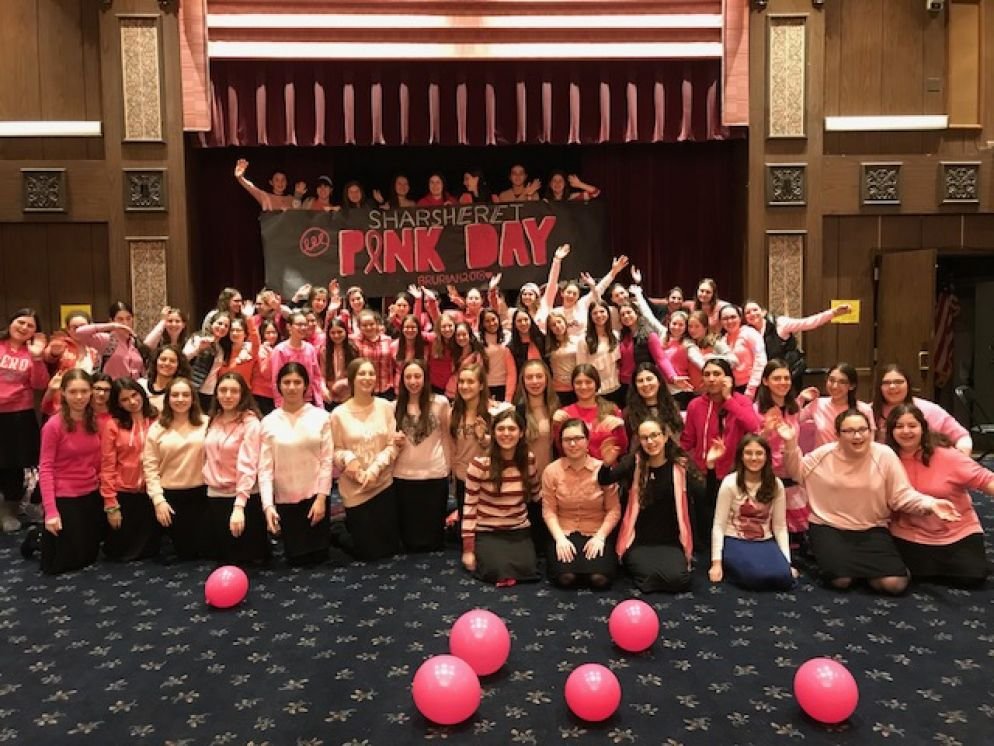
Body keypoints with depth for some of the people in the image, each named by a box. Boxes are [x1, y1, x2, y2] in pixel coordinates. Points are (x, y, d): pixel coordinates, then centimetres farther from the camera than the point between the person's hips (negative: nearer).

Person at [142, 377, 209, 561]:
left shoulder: (206, 423, -2)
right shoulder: (157, 428, 1)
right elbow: (150, 467, -1)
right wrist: (158, 500, -8)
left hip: (201, 493, -1)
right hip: (171, 495, 1)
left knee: (205, 550, 4)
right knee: (184, 552, 11)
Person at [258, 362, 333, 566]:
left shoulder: (321, 417, -3)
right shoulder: (269, 422, -3)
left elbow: (327, 460, -4)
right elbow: (265, 468, -6)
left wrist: (321, 498, -10)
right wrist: (268, 505, -15)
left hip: (314, 496, -1)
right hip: (285, 500, 1)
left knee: (318, 555, 8)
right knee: (294, 558, 10)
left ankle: (328, 535, 39)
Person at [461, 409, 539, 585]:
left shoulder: (529, 460, -2)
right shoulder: (480, 463, -14)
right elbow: (469, 506, -10)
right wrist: (468, 549, -10)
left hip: (519, 531, 3)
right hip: (487, 533, -3)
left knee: (526, 570, -21)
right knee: (498, 571, -24)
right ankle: (486, 555, 9)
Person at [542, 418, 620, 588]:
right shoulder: (552, 470, -1)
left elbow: (614, 510, -2)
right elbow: (549, 510, -1)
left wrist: (600, 537, -14)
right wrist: (560, 538, -15)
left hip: (596, 534, 0)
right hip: (564, 533, 0)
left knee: (600, 579, -24)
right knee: (565, 577, -25)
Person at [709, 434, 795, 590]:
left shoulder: (776, 484, 1)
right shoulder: (730, 483, -9)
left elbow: (780, 526, 5)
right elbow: (719, 525, -8)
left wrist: (787, 561, -4)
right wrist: (717, 563, -12)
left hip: (765, 542, 4)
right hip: (735, 542, -3)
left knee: (784, 577, -24)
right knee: (756, 575, -31)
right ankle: (731, 567, 0)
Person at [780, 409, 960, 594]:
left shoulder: (885, 455, -9)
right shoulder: (825, 454, -6)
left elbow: (902, 495, -7)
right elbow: (797, 472, 8)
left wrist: (930, 504, -26)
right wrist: (791, 443, -7)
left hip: (872, 529, 1)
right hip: (829, 527, -1)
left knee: (895, 584, -16)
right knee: (841, 580, -22)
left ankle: (858, 563, 14)